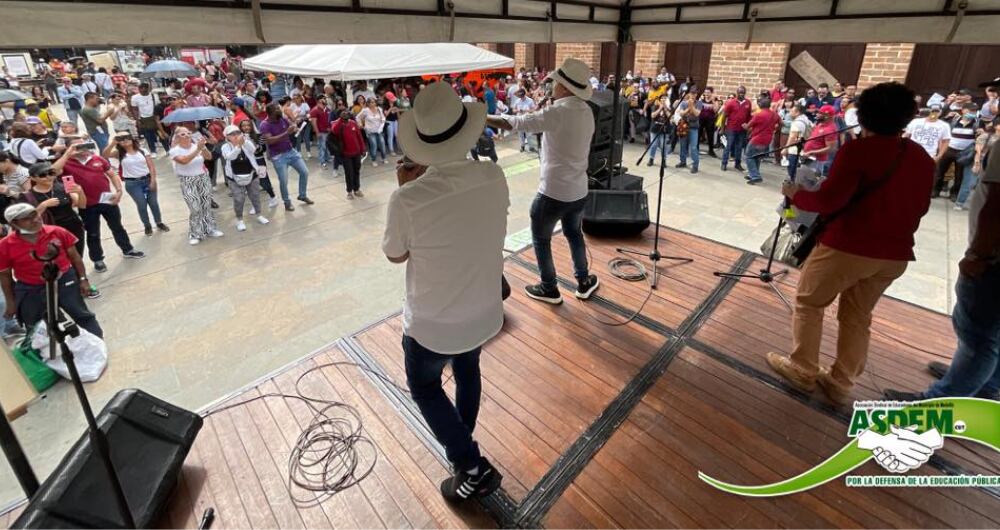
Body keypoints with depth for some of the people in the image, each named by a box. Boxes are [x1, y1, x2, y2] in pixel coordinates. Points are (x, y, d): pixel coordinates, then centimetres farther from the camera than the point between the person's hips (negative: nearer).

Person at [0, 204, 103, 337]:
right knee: (34, 328, 17)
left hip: (65, 281, 0)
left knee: (83, 316, 8)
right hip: (30, 291, 1)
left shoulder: (57, 232, -9)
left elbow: (74, 256, 1)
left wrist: (83, 279, -2)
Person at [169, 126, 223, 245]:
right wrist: (197, 149, -32)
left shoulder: (196, 145, -1)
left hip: (204, 179, 3)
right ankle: (195, 234, 12)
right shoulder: (174, 150, -10)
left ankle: (210, 229, 27)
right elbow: (184, 161, -28)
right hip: (188, 182, -3)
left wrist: (203, 147, -34)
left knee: (207, 205, 11)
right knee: (195, 208, -3)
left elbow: (209, 157, -15)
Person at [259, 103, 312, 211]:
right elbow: (269, 140, -27)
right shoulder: (265, 124, -15)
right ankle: (287, 202, 18)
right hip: (278, 156, -5)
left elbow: (295, 128, 13)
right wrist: (286, 133, -30)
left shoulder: (283, 119, 0)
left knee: (305, 172, 8)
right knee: (283, 181, -3)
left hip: (291, 151, 6)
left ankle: (302, 195, 27)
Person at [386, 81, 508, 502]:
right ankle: (462, 441, 55)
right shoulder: (494, 177, -14)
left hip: (432, 324, -4)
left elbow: (395, 255, -7)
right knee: (467, 369, 32)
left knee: (424, 387, 24)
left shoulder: (407, 200, -27)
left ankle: (473, 467, 22)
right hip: (485, 314, 5)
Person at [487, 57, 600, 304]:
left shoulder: (558, 112, -18)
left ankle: (549, 289, 23)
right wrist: (540, 114, 10)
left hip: (553, 192, -7)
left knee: (541, 240, 11)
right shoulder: (586, 112, 6)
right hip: (578, 191, 8)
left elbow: (516, 123, -16)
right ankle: (584, 282, 35)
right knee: (574, 234, 25)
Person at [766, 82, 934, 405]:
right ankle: (841, 384, 23)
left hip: (847, 246, -6)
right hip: (895, 254, 7)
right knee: (857, 317, 17)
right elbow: (919, 208, 16)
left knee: (808, 303, 11)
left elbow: (828, 201, -20)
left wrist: (795, 194, -3)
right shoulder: (922, 158, 8)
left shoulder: (858, 150, -13)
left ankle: (803, 371, 18)